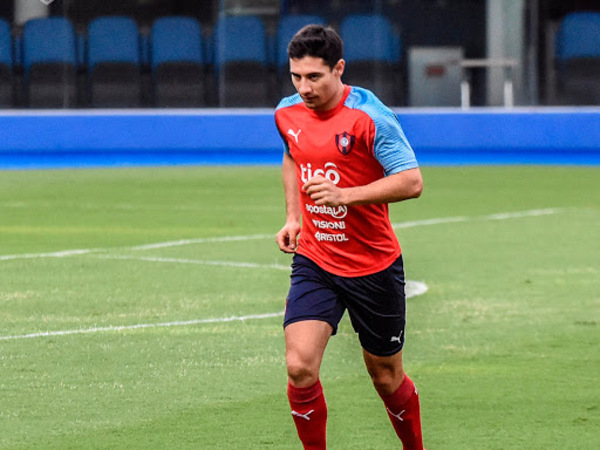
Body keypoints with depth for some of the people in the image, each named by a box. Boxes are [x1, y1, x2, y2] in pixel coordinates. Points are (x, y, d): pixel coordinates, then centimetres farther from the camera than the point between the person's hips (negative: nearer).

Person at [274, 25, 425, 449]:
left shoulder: (370, 116, -17)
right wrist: (293, 217, 11)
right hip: (314, 262, 3)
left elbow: (412, 182, -21)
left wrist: (344, 195, -30)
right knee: (300, 367, -17)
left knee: (386, 376, 11)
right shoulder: (287, 114, 1)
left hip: (374, 267, -3)